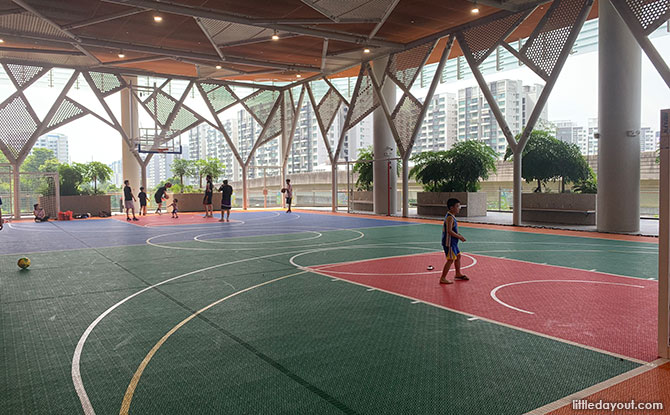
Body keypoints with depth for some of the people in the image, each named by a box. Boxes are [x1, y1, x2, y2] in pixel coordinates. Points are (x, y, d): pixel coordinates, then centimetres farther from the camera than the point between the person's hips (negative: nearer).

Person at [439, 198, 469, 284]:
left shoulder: (451, 217, 12)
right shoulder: (450, 218, -20)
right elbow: (449, 231, -27)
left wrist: (458, 235, 11)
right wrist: (459, 237, -19)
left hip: (453, 242, 11)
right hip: (449, 242, -11)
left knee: (458, 256, 20)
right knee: (451, 259, -7)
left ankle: (458, 274, 35)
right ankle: (443, 278, -2)